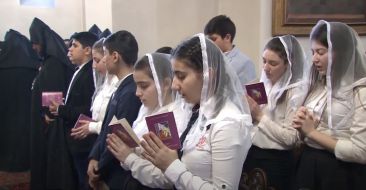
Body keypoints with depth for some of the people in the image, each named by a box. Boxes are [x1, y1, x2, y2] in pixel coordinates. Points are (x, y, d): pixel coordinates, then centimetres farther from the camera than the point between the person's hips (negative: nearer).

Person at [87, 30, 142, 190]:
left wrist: (99, 171, -8)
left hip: (120, 177, -8)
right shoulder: (122, 87, 7)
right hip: (110, 173, 8)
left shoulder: (132, 91, -22)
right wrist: (94, 158, -2)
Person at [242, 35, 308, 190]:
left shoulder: (296, 92, -14)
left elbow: (290, 138, -19)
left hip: (275, 161, -6)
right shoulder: (263, 85, 6)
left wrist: (260, 116, -17)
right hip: (251, 154, 6)